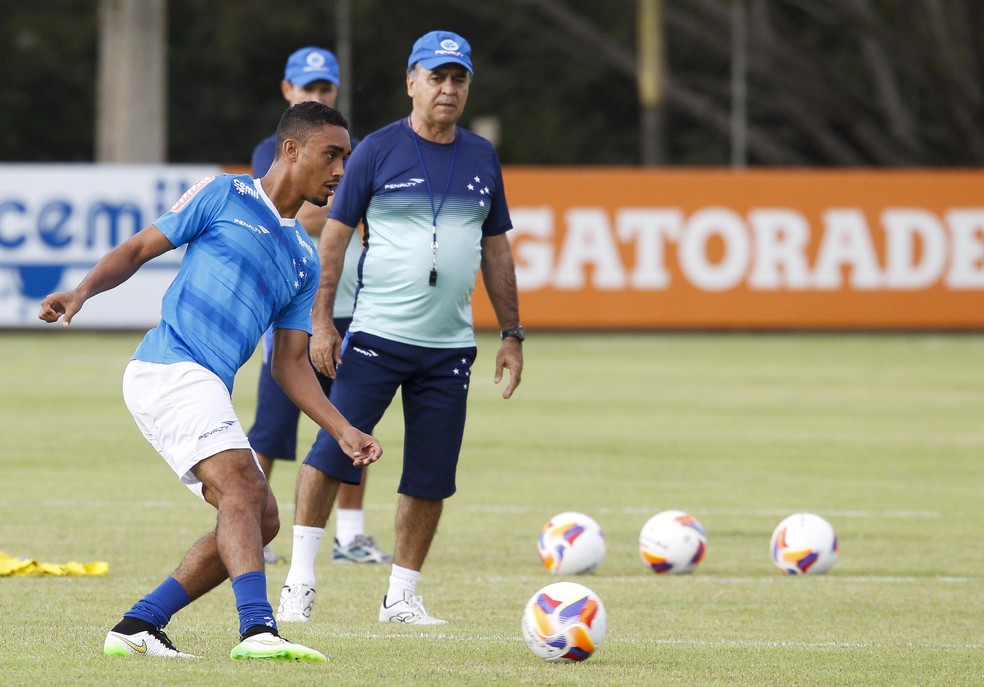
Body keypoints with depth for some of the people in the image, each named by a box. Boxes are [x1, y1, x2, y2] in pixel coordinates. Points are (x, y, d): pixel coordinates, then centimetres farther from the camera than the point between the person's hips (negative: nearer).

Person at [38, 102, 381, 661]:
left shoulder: (305, 259, 22)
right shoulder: (224, 196, 4)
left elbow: (290, 363, 20)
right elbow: (139, 249, 5)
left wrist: (344, 432, 9)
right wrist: (83, 290, -13)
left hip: (206, 390, 9)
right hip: (170, 367, -9)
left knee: (261, 518, 5)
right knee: (244, 487, -24)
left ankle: (138, 627, 9)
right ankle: (258, 629, -38)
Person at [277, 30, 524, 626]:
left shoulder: (482, 157, 12)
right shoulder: (378, 150, -1)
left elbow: (497, 249, 18)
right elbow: (335, 235, -1)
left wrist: (512, 335, 14)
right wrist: (322, 322, -8)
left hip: (450, 347, 4)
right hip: (376, 336, -4)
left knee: (431, 479, 3)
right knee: (333, 452, -11)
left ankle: (402, 597, 13)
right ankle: (301, 578, -2)